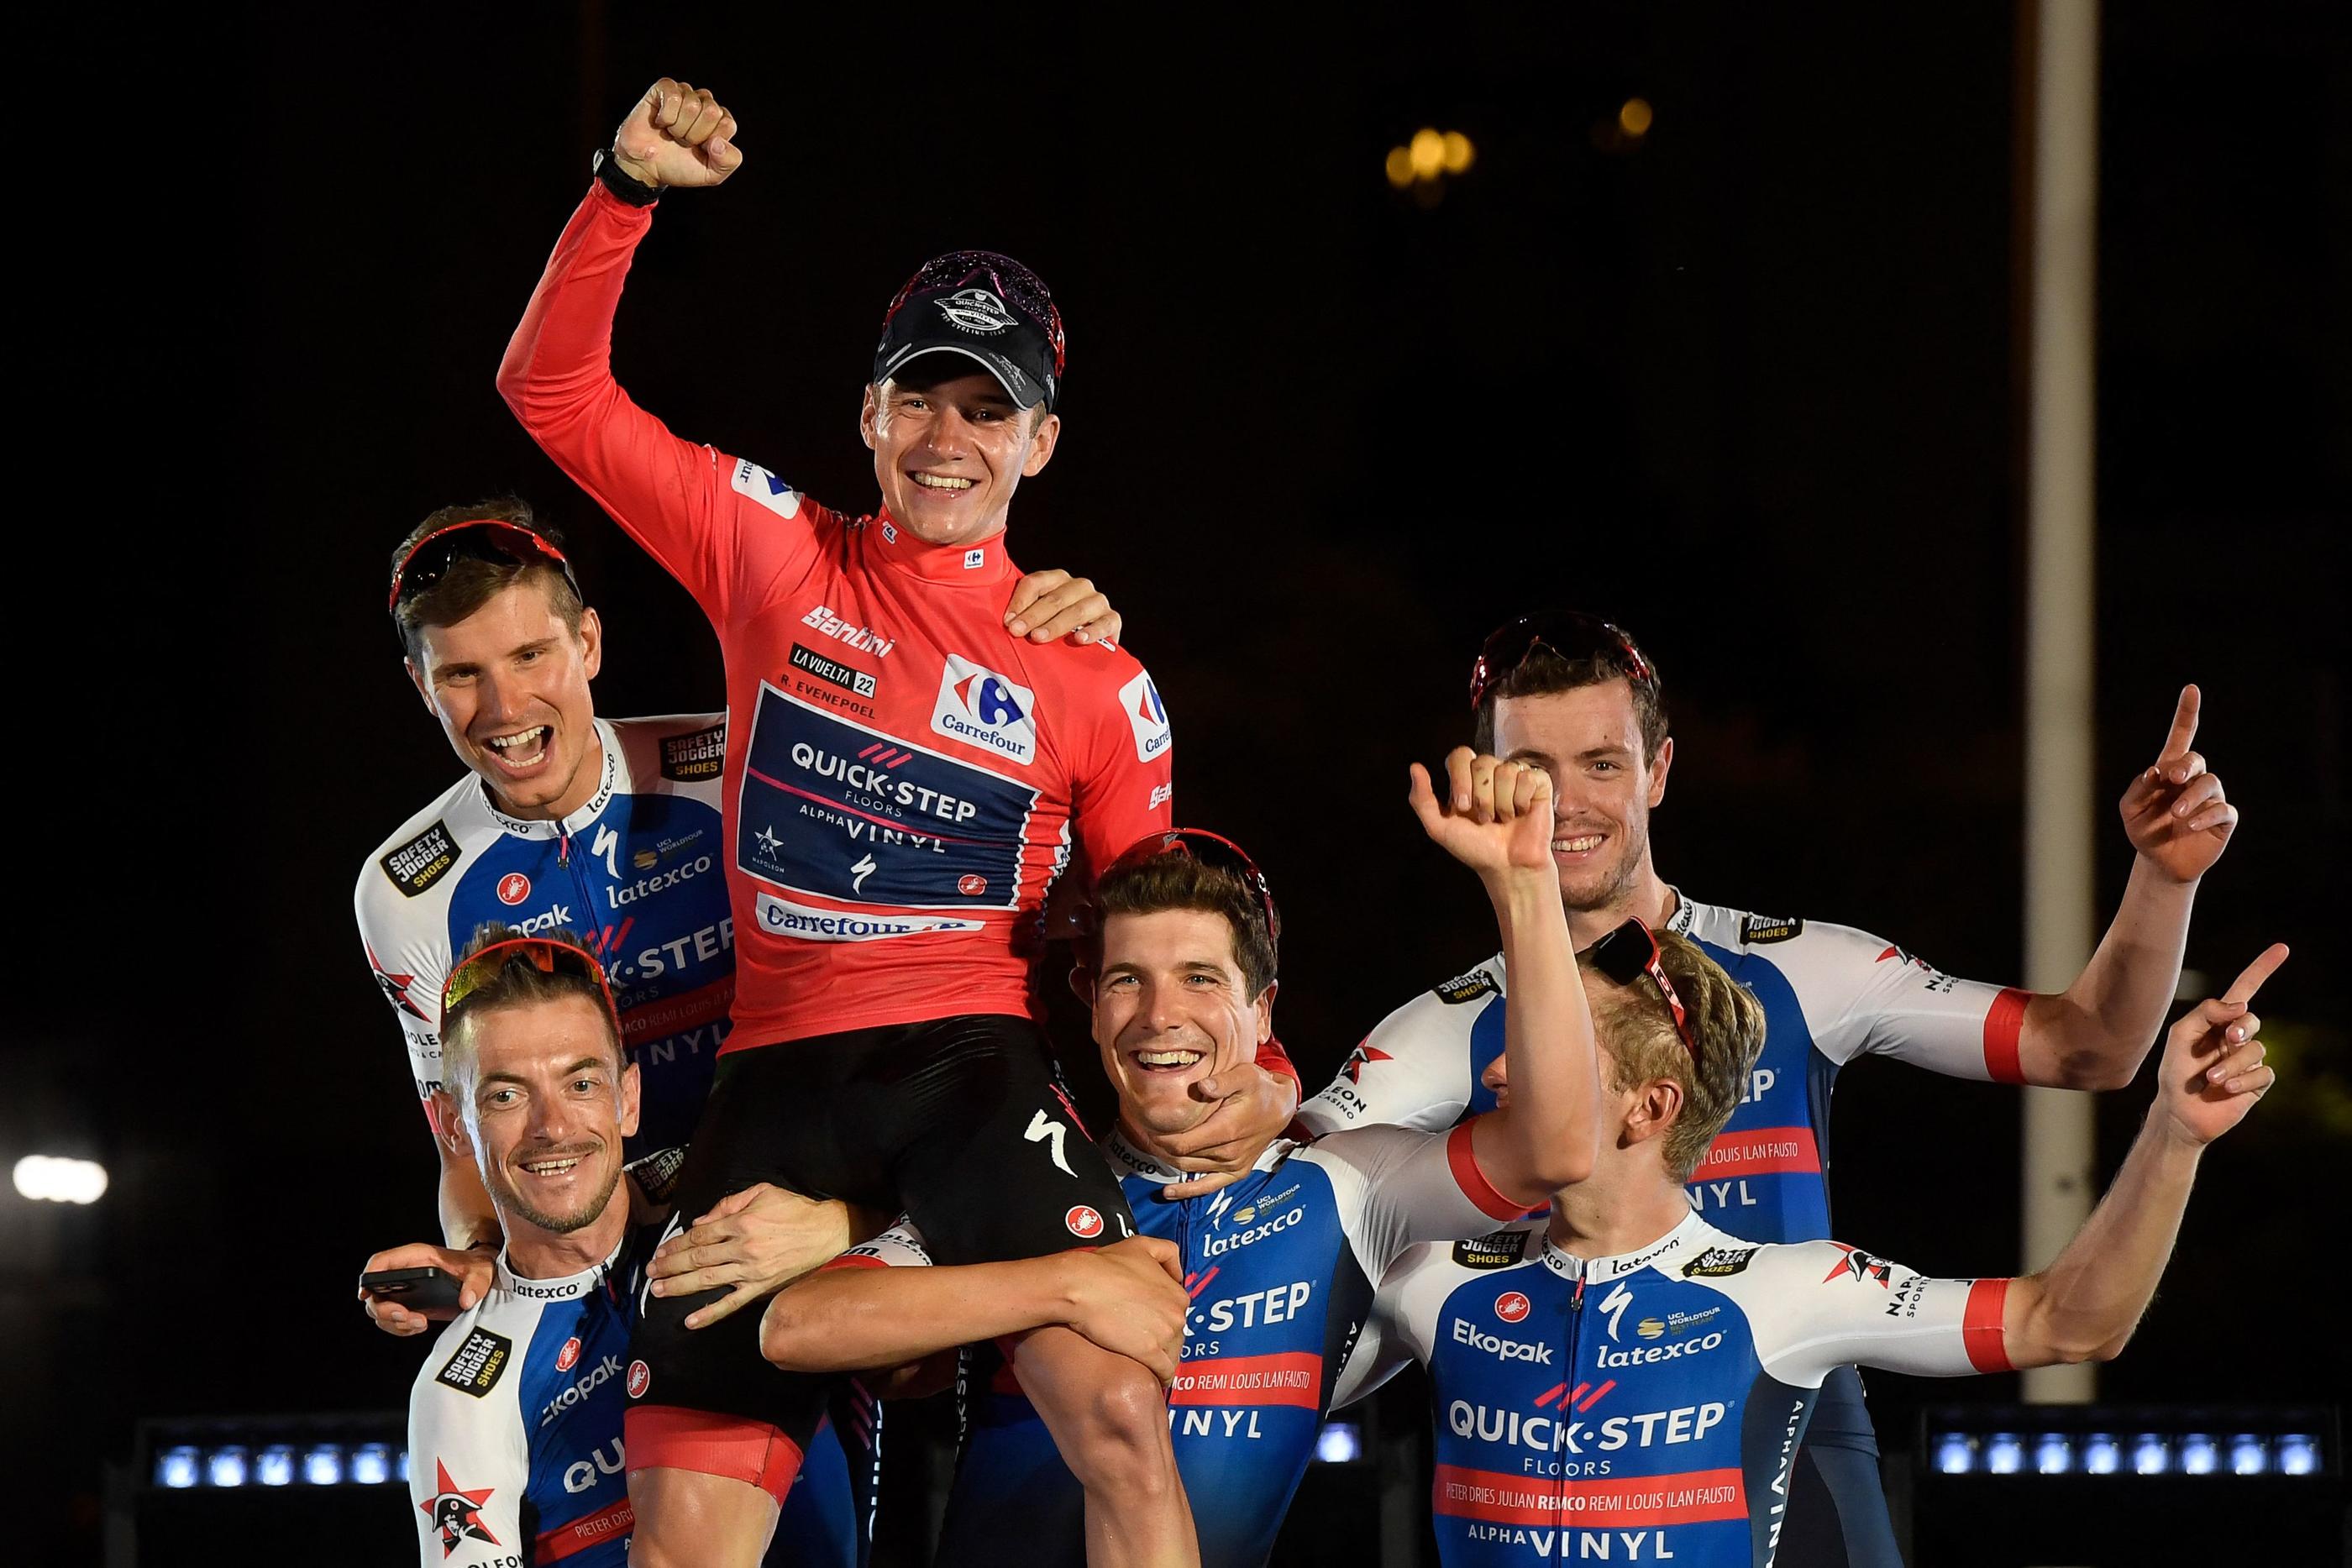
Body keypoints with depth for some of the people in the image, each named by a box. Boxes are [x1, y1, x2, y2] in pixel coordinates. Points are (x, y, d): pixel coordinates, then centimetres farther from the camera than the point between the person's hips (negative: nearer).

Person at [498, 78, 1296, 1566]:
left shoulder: (1091, 678, 8)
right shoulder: (773, 555, 10)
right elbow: (555, 390, 9)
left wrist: (1232, 1068, 1)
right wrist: (626, 192, -5)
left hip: (973, 1063, -1)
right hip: (777, 1078, 2)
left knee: (1118, 1413, -27)